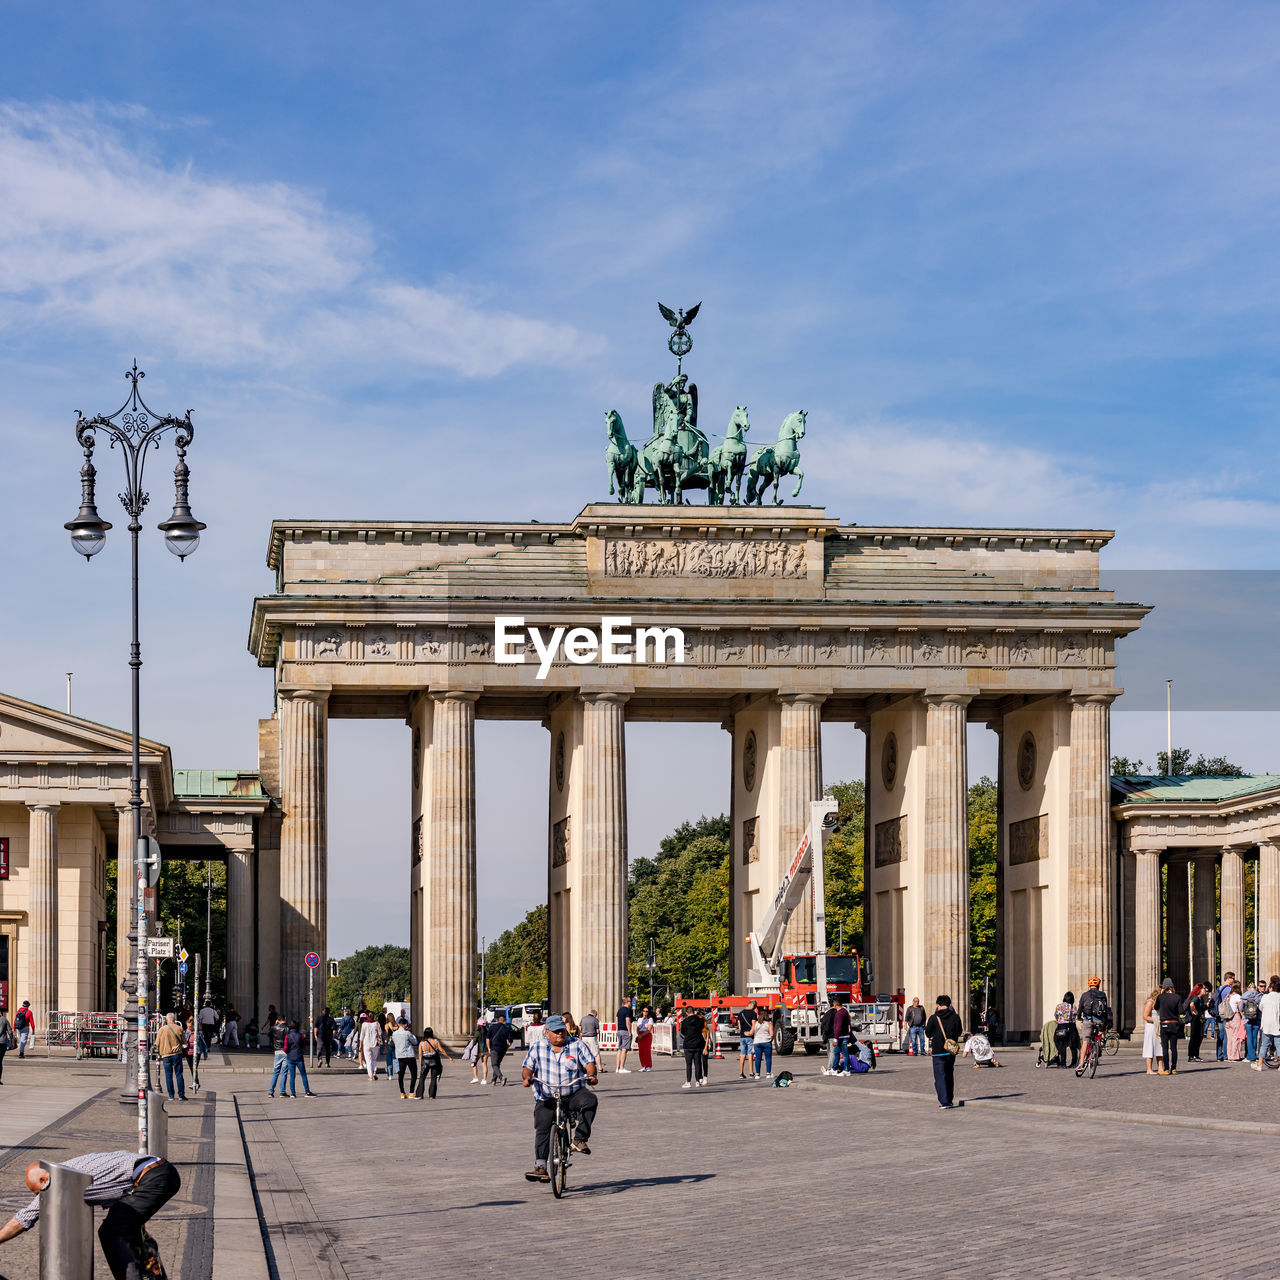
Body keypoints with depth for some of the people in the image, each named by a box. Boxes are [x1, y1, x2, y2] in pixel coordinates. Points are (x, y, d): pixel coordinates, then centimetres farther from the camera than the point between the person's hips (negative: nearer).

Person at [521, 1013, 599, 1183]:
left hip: (574, 1094, -1)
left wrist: (592, 1075, -23)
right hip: (547, 1099, 1)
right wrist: (527, 1077, -17)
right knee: (542, 1129, -15)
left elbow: (589, 1063, -1)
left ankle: (579, 1140, -26)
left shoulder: (577, 1045, 7)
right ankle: (540, 1167, -17)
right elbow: (528, 1067, 5)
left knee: (590, 1100, -31)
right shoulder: (538, 1048, 10)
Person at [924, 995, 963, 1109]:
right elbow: (959, 1032, 10)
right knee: (949, 1076, 18)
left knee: (940, 1077, -3)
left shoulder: (934, 1018, -10)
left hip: (938, 1051, -4)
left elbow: (928, 1033, -1)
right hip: (952, 1051, 4)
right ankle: (949, 1101, 25)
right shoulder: (955, 1016, -2)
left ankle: (944, 1102, -15)